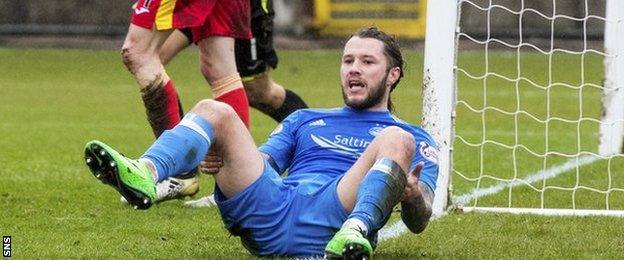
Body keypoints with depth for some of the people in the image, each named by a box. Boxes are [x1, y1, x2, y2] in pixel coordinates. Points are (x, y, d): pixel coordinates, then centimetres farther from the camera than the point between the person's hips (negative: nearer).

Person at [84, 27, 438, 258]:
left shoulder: (414, 138, 26)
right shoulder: (305, 120, 37)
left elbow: (418, 224, 12)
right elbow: (259, 166, 26)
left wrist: (413, 195, -14)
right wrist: (225, 163, 1)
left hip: (331, 222, -3)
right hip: (272, 210, 3)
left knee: (396, 141, -24)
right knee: (214, 111, -9)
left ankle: (355, 231, -54)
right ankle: (145, 175, -41)